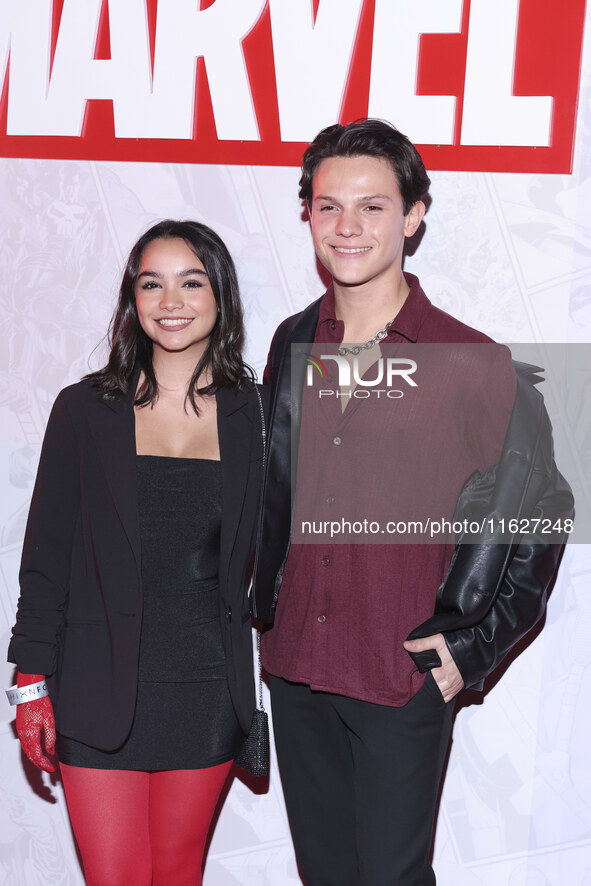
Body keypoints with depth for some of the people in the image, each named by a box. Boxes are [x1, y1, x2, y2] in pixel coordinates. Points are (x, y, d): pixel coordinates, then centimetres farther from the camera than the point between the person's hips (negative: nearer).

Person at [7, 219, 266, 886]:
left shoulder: (252, 415, 2)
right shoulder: (85, 410, 0)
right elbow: (46, 553, 2)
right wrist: (33, 681, -1)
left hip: (208, 690, 1)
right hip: (101, 688, -1)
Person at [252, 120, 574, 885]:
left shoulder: (474, 365, -12)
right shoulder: (293, 345, 2)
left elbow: (540, 511, -3)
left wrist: (475, 644, -7)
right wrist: (268, 615, 11)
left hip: (404, 677, -4)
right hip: (295, 666, 5)